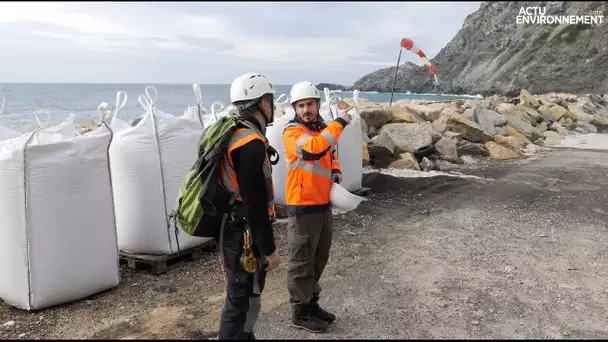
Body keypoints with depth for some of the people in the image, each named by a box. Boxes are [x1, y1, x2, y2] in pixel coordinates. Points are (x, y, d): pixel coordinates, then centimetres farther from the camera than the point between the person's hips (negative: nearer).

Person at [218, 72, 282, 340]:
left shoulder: (235, 135, 10)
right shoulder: (251, 144, -22)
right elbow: (255, 204, -24)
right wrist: (269, 249, -17)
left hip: (233, 232, 10)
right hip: (245, 239, -10)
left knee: (242, 299, 23)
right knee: (242, 305, 2)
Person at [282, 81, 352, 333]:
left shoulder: (323, 128, 11)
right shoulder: (293, 131, -13)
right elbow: (313, 150, -33)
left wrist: (336, 170, 5)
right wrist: (339, 123, -24)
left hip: (323, 204, 8)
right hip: (303, 207, -8)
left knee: (319, 258, 18)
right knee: (302, 261, 2)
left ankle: (311, 303, 34)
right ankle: (300, 312, 15)